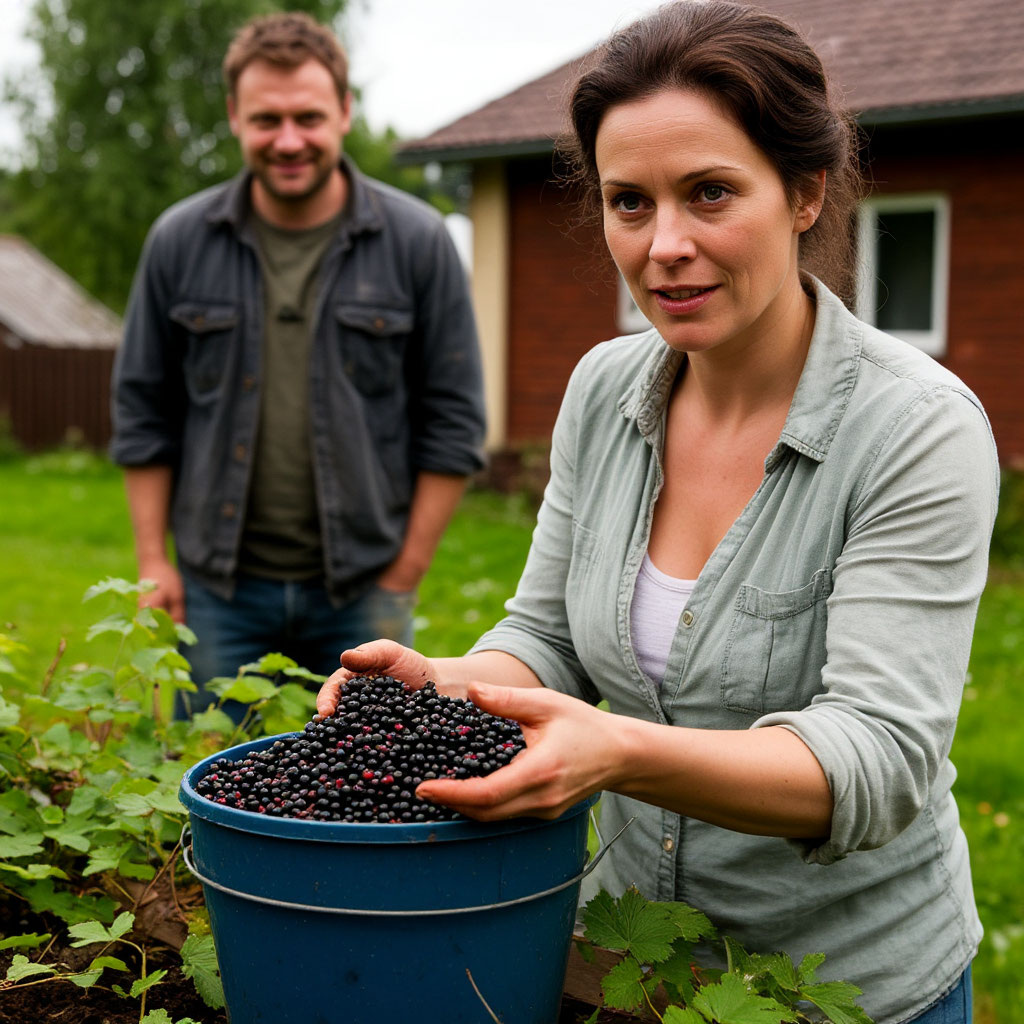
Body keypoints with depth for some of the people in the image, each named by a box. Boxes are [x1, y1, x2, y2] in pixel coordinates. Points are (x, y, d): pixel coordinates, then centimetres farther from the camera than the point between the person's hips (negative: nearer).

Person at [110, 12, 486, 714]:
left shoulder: (418, 242, -3)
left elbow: (453, 423, -1)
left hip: (361, 592, -1)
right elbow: (143, 411, 9)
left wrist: (403, 577, -4)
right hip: (219, 589, 2)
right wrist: (154, 561, 3)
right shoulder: (180, 242, 2)